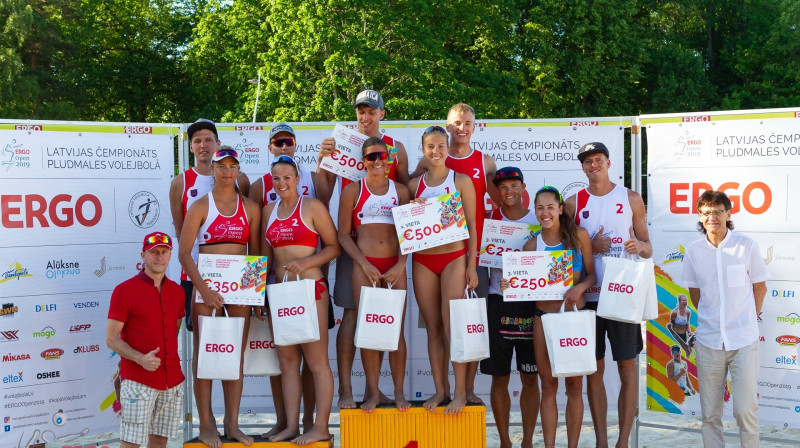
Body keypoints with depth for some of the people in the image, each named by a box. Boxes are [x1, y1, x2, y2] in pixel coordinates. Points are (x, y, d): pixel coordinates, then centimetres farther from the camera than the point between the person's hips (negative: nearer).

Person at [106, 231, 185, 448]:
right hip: (138, 380, -5)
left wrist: (170, 361, 11)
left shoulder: (177, 291, 10)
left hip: (172, 380, 5)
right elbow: (111, 339, -8)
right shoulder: (124, 290, -6)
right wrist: (140, 359, -21)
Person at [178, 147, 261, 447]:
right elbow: (184, 253, -8)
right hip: (206, 286, -3)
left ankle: (232, 423, 14)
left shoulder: (250, 207, 8)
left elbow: (255, 251, 10)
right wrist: (203, 289, -17)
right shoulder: (201, 206, -1)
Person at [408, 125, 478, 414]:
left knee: (451, 327, -7)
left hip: (454, 258, -3)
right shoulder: (414, 185, 10)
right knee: (433, 327, 5)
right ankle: (440, 389, 13)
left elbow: (471, 225, 1)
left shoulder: (461, 181, 2)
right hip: (422, 260, 3)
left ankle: (460, 391, 0)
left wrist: (471, 265, -4)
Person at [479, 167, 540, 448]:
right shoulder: (490, 219, 4)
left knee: (530, 378, 5)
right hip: (499, 302, 0)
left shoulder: (538, 221, 3)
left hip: (531, 302, 0)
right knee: (499, 379, 5)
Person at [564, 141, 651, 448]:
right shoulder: (574, 203, 7)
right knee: (594, 369, 5)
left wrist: (639, 246, -14)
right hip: (589, 295, 1)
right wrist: (590, 246, -9)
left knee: (628, 367, 0)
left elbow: (648, 248, 8)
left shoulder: (631, 199, 6)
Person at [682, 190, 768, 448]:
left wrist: (747, 320, 9)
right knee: (709, 414, 7)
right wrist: (713, 319, 10)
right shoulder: (693, 252, 1)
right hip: (708, 341, 2)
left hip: (744, 341, -2)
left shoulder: (746, 246, -5)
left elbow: (760, 286, 7)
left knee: (746, 411, -2)